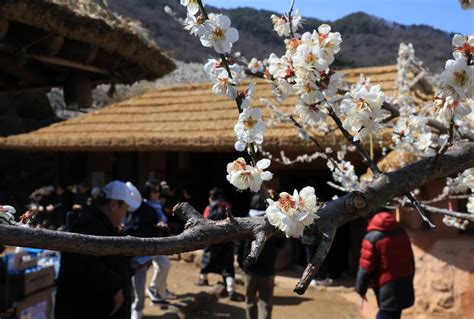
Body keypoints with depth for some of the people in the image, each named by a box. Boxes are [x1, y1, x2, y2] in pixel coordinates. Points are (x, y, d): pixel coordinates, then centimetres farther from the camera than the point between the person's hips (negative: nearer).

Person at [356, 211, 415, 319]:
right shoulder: (401, 232, 6)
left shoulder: (372, 238, -15)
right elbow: (410, 260, 13)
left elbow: (366, 267, -14)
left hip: (387, 286, -7)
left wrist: (361, 288, -3)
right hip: (404, 284, 7)